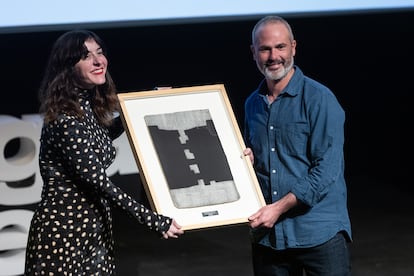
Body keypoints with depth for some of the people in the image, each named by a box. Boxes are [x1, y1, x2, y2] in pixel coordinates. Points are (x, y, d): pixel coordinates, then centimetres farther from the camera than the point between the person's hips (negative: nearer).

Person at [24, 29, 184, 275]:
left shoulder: (89, 106, 5)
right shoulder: (66, 119, -22)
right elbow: (99, 182, -23)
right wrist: (155, 220, -21)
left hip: (96, 227, 8)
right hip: (64, 229, -8)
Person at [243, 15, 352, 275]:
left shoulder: (319, 99, -7)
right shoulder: (252, 104, 13)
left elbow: (327, 170, -14)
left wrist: (279, 207, -19)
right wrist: (246, 159, 3)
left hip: (319, 233, -5)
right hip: (267, 235, 5)